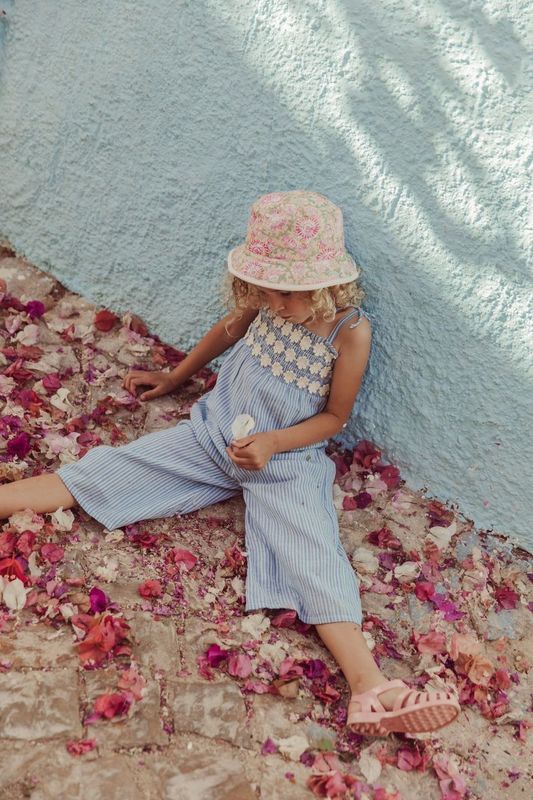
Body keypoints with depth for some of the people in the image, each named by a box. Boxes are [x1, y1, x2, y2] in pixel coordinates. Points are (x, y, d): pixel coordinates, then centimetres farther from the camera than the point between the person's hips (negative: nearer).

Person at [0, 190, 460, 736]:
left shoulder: (351, 332, -18)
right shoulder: (265, 302, -7)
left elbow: (335, 416, -7)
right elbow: (227, 331, 15)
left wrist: (272, 443, -21)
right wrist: (174, 378, 26)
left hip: (285, 461, -4)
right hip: (216, 434, 4)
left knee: (313, 560, -23)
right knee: (108, 470, -6)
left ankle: (371, 687, -32)